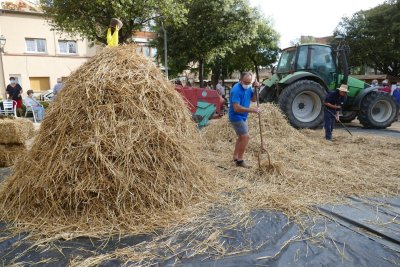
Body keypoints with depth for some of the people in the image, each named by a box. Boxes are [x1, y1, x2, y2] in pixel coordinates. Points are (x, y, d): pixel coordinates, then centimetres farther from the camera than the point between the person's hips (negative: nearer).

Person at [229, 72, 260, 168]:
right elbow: (236, 108, -30)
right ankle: (240, 160, -1)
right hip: (236, 117, -10)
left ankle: (235, 157, 32)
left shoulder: (248, 87, 2)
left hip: (242, 117, 10)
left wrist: (256, 89, -5)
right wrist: (251, 110, -30)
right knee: (246, 137, -12)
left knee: (241, 137, 19)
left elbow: (254, 99, 11)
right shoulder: (236, 90, -25)